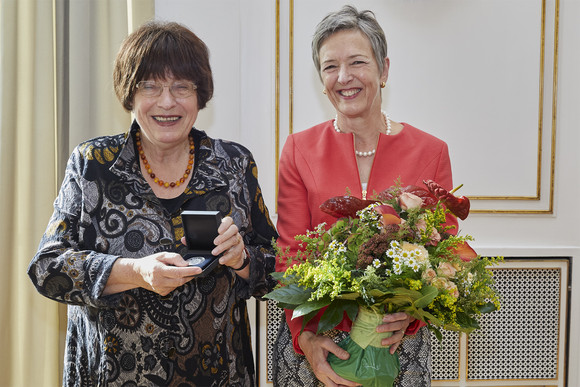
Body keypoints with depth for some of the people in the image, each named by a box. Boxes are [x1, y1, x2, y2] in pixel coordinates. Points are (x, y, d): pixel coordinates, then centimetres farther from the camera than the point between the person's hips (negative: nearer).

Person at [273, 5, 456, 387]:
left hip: (400, 343, 0)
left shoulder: (431, 152, -2)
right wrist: (305, 337, -15)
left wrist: (412, 313, -17)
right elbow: (289, 255, -3)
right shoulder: (299, 150, -2)